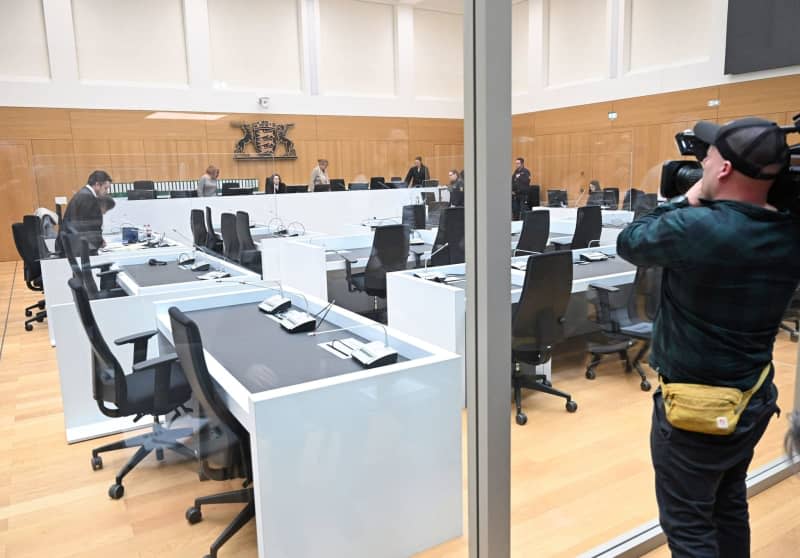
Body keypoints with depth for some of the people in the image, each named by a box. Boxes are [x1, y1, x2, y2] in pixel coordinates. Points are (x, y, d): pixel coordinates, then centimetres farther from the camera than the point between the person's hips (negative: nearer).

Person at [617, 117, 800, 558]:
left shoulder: (693, 228, -26)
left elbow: (628, 243, -8)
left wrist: (688, 201, 0)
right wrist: (705, 207, 3)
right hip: (755, 399, 8)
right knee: (730, 505, 25)